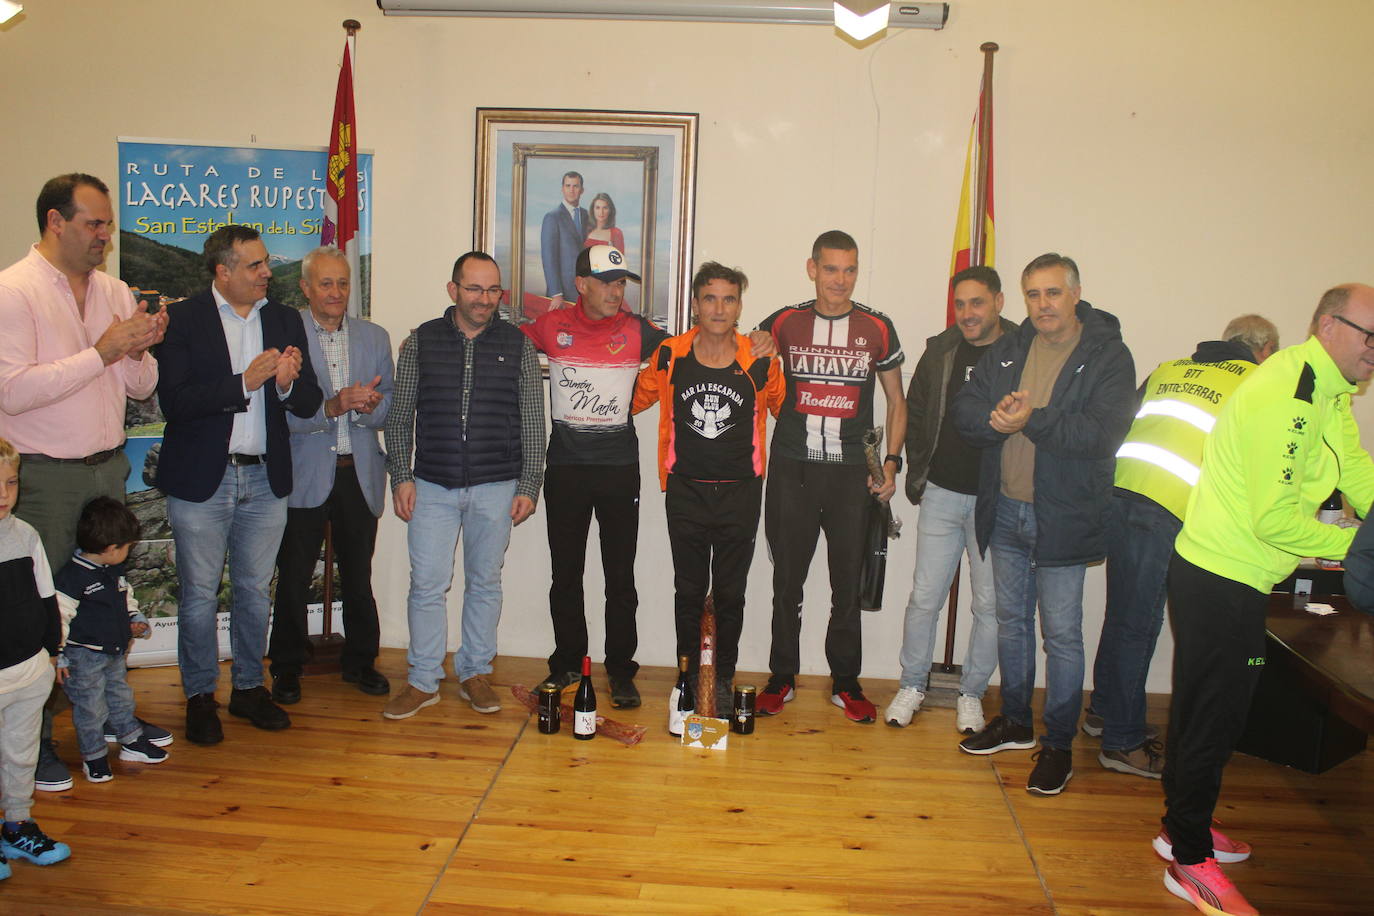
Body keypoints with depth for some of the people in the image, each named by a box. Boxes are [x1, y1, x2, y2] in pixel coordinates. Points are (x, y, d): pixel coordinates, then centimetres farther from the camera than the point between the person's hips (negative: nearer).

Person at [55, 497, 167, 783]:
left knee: (121, 697, 19)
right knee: (91, 708, 3)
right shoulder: (72, 577, -22)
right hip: (84, 656, -8)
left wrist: (135, 621, 8)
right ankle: (93, 756, 18)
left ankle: (132, 742, 33)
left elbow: (126, 599, 22)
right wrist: (59, 656, -18)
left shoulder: (115, 571, 5)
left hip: (115, 652, 8)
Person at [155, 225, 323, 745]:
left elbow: (309, 405, 3)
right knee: (199, 594, 6)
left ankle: (249, 687, 28)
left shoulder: (285, 320, 7)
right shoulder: (183, 319, -5)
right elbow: (173, 402, -15)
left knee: (254, 590, 14)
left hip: (265, 480, 4)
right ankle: (200, 697, 22)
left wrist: (289, 383, -18)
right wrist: (245, 381, -21)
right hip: (201, 481, -3)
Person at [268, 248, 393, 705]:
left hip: (360, 473, 3)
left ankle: (360, 660, 27)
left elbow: (389, 407, 8)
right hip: (304, 474, -3)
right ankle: (287, 668, 21)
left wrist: (368, 405, -14)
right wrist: (331, 407, -24)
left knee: (358, 576, 11)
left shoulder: (375, 337, 11)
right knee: (294, 578, 5)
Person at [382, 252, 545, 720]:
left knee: (484, 583, 10)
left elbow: (532, 422, 3)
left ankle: (475, 673, 24)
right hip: (432, 487, 0)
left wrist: (528, 486, -2)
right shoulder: (421, 341, 4)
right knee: (427, 585, 2)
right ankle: (423, 681, 15)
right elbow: (400, 416, 7)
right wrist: (401, 476, -1)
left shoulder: (517, 345, 3)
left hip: (496, 488, 0)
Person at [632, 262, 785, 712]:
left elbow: (784, 410, 11)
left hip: (740, 493, 0)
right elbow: (637, 398, 13)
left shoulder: (760, 362, -5)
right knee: (688, 591, 10)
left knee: (730, 594, 9)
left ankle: (723, 680, 24)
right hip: (686, 490, 0)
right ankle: (688, 678, 25)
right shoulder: (670, 356, -3)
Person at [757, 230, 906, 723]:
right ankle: (782, 678, 21)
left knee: (848, 584, 6)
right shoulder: (784, 323, 2)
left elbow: (897, 401, 11)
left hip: (851, 473, 0)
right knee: (787, 581, 7)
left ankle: (846, 682, 21)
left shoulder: (877, 328, 3)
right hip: (792, 470, 0)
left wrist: (891, 461, 2)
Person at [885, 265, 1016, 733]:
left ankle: (971, 694, 25)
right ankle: (912, 685, 24)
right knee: (924, 597, 7)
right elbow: (915, 413, 15)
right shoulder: (940, 351, 6)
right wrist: (917, 475, 9)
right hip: (942, 495, 2)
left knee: (990, 603, 7)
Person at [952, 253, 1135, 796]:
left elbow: (1104, 431, -20)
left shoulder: (1107, 355, -7)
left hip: (1063, 517, -5)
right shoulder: (1007, 350, 8)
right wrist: (996, 418, -20)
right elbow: (965, 411, 1)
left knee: (1061, 634, 1)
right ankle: (1015, 722, 34)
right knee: (1011, 620, 17)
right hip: (1005, 511, 5)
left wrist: (1033, 420, -28)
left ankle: (1059, 744, 16)